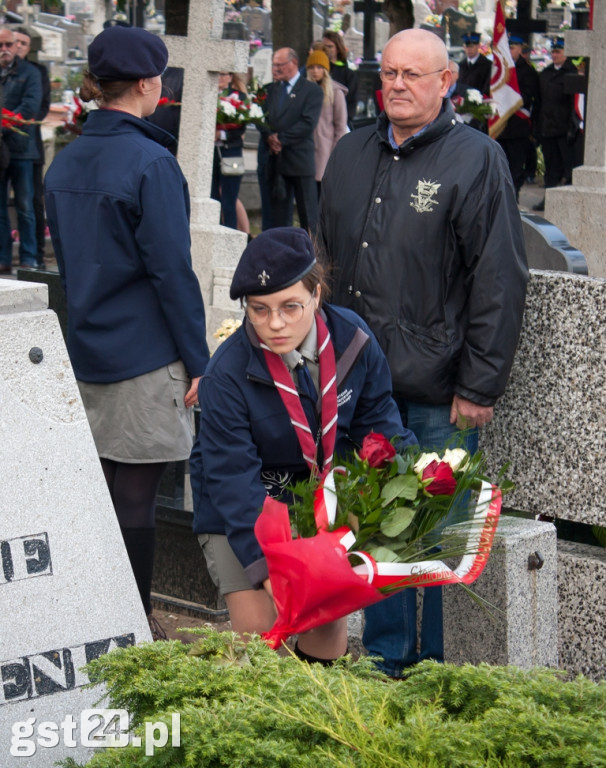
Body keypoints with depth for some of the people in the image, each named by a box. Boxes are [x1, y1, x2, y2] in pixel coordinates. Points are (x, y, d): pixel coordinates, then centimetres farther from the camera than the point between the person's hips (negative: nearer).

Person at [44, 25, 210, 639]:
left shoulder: (64, 163, 8)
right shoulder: (151, 163, -16)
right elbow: (172, 271, -16)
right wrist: (199, 362, -10)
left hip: (87, 352, 7)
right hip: (144, 358, -7)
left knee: (102, 491, 16)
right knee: (136, 501, 0)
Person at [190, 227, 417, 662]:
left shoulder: (352, 339, -13)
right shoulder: (228, 375, -25)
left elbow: (377, 420, 2)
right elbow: (233, 479, -26)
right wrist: (267, 563, -34)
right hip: (240, 513, -3)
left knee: (327, 620, -2)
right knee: (258, 630, -12)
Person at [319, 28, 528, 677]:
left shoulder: (476, 159, -6)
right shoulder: (351, 155, 12)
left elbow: (500, 281, -9)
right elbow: (329, 261, 21)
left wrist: (479, 387, -12)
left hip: (439, 392, -5)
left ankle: (440, 672, 14)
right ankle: (384, 662, 22)